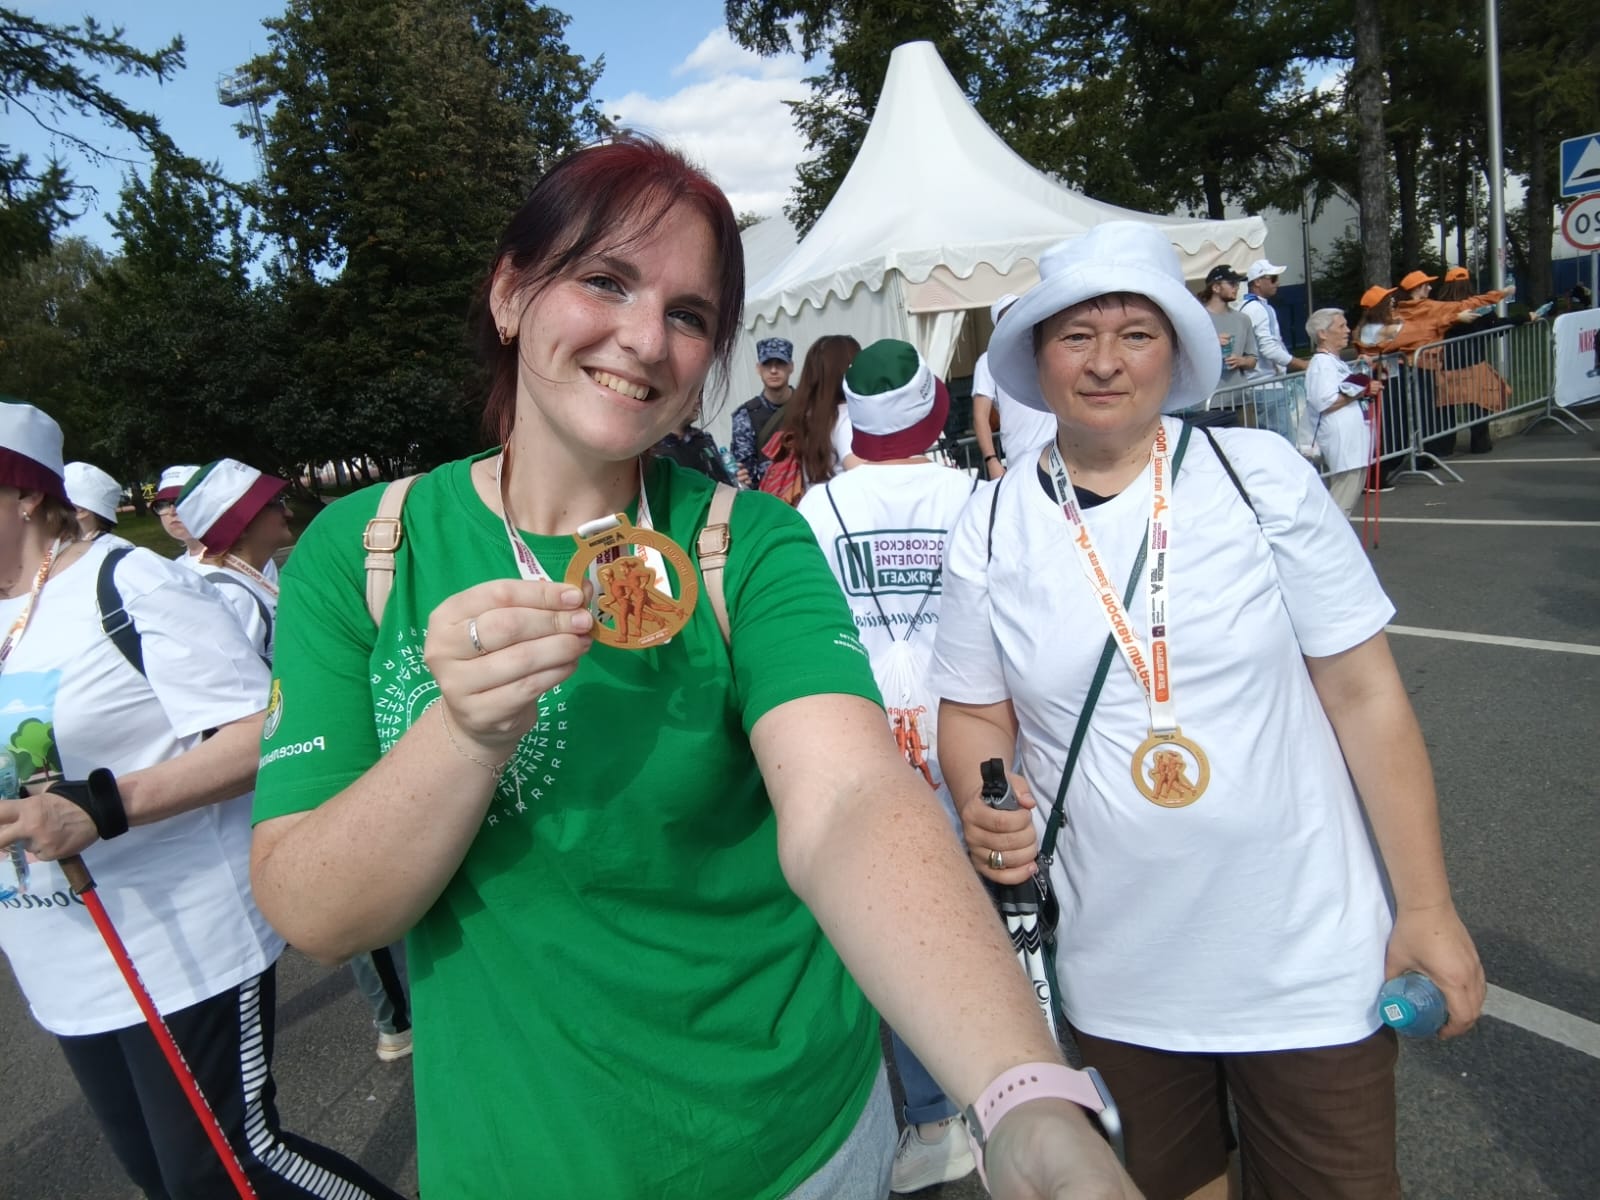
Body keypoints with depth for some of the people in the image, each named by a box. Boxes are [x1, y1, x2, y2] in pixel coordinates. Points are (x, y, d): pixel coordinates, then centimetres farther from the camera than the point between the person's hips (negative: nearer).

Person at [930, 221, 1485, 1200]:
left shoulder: (1260, 474, -8)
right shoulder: (992, 526, -5)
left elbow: (1364, 692, -5)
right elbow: (976, 714, 3)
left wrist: (1428, 907, -5)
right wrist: (984, 808, -17)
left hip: (1307, 961, -1)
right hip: (1117, 975, 1)